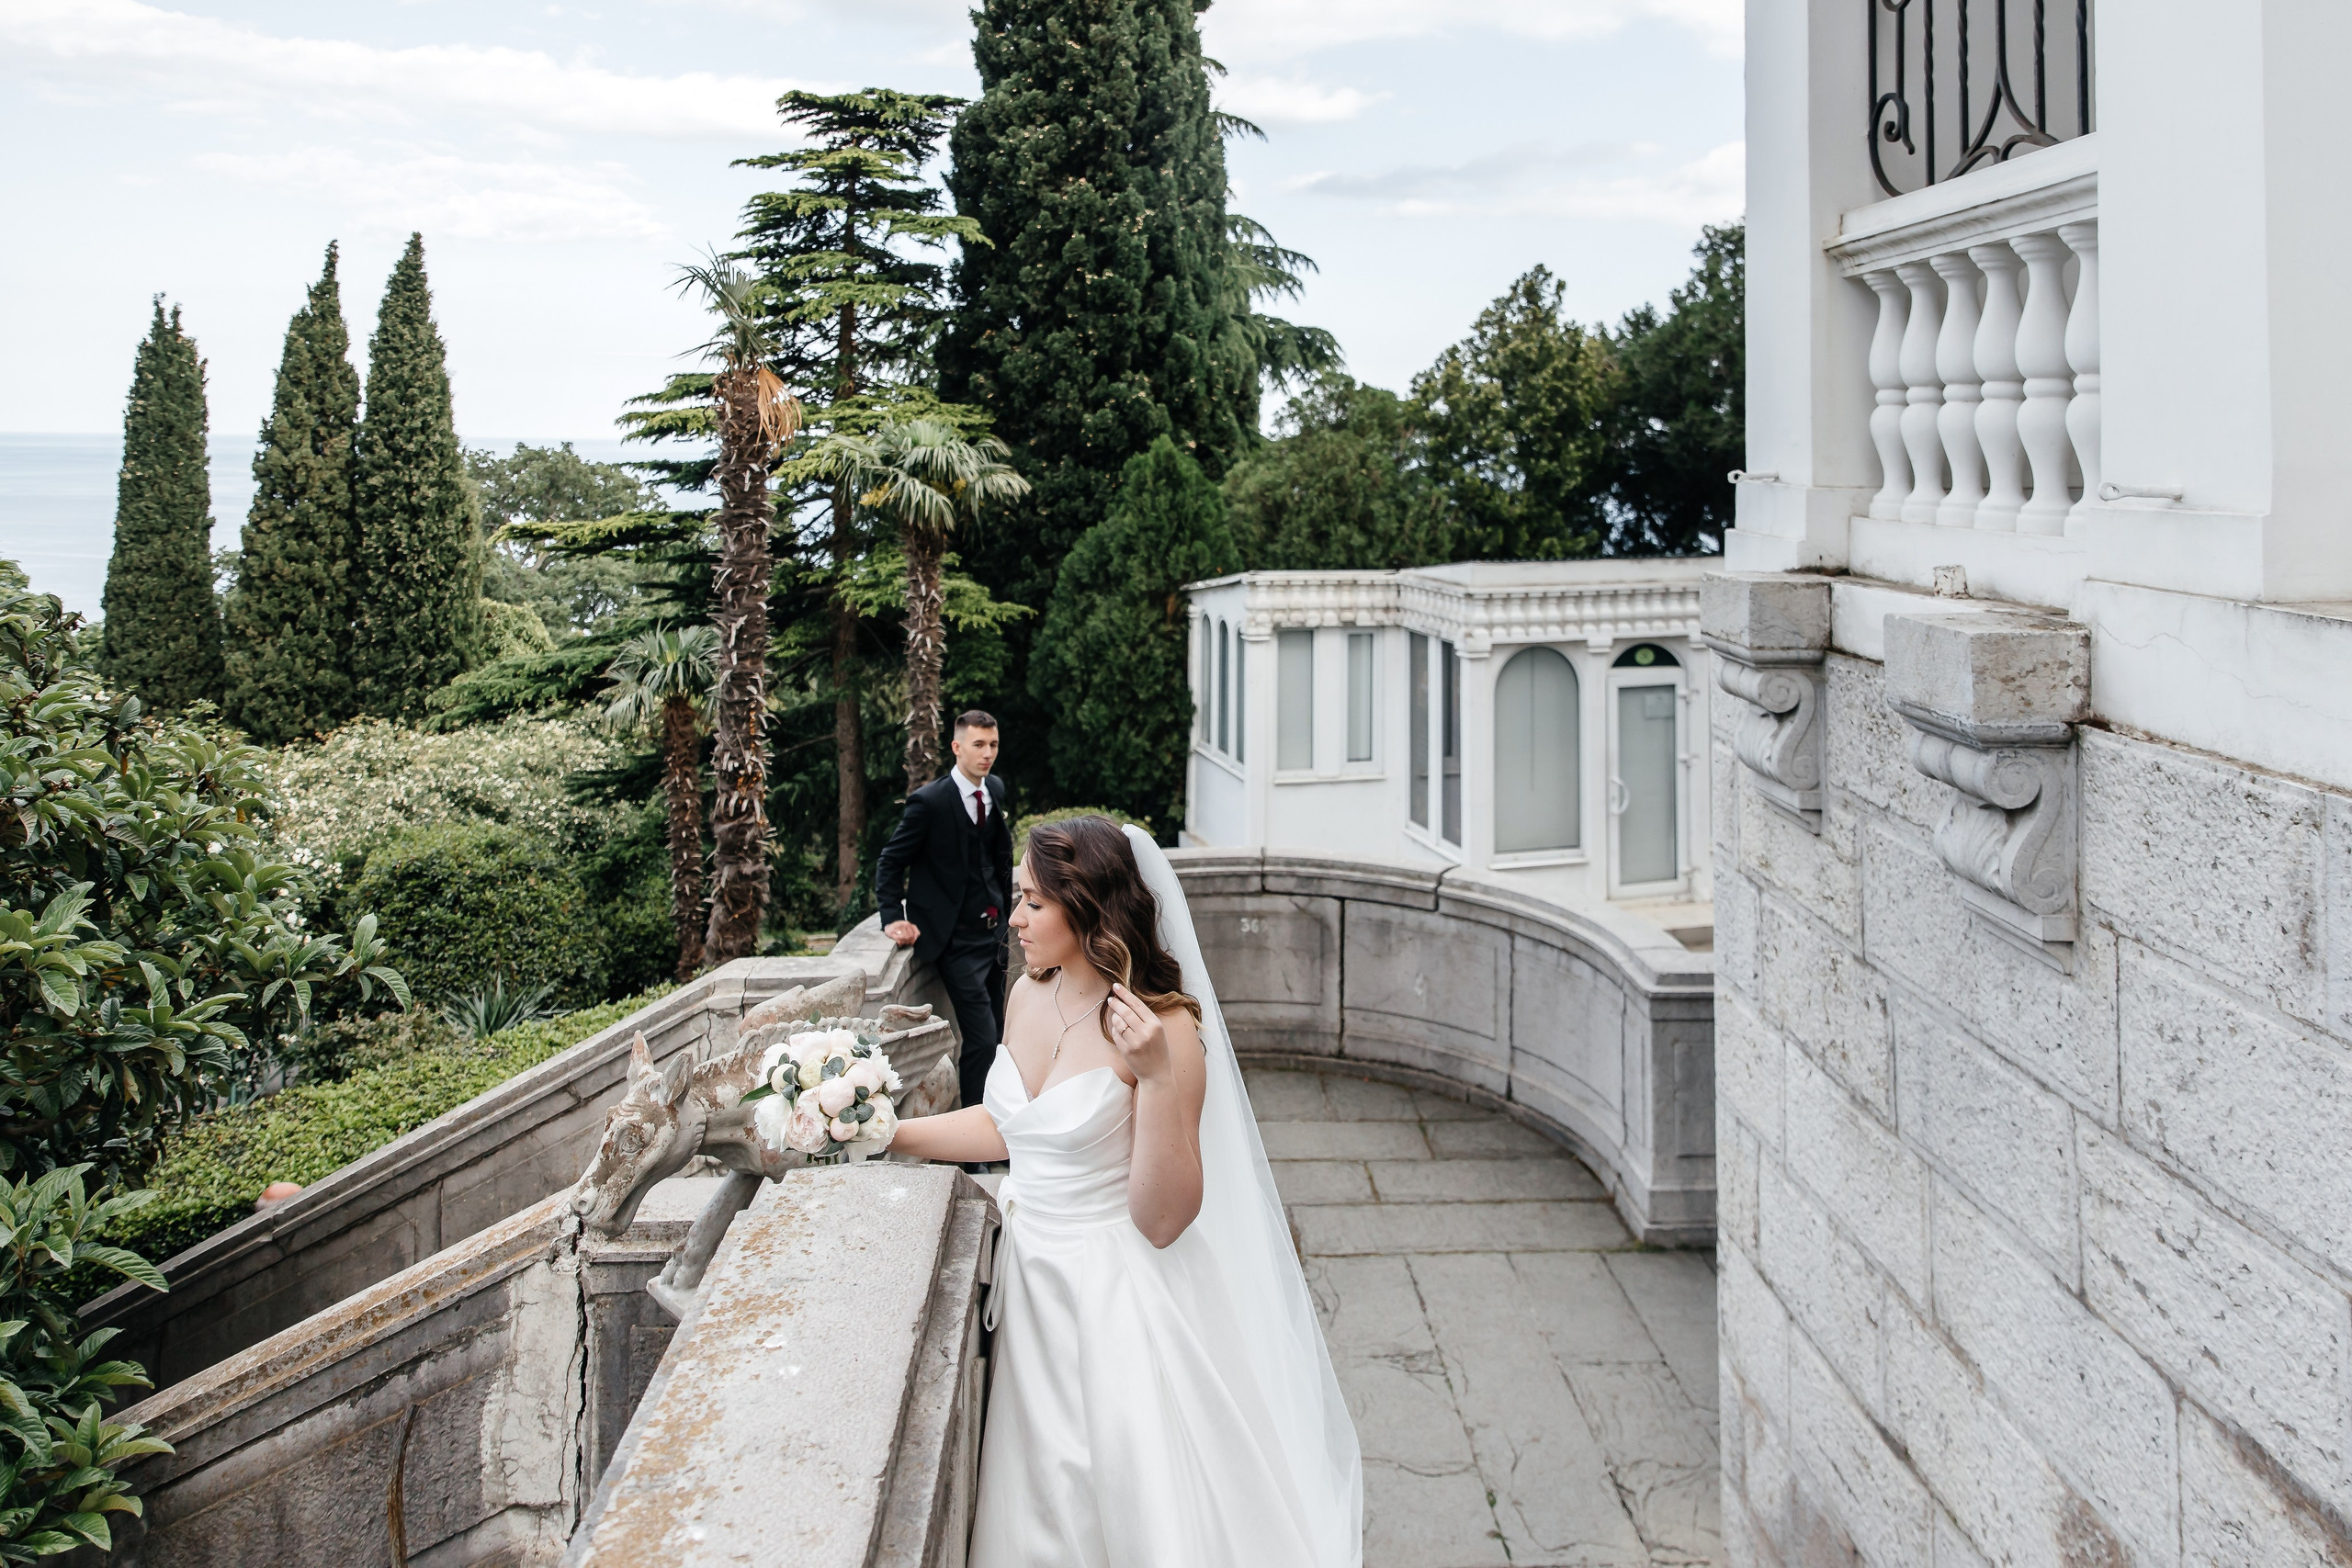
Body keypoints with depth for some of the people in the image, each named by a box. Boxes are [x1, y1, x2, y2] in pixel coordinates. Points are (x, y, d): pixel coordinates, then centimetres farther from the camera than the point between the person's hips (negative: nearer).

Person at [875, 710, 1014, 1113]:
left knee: (993, 1032, 14)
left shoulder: (995, 790, 5)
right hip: (956, 939, -7)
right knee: (981, 1037, -11)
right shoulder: (930, 800, -15)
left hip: (992, 929, 7)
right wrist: (893, 919, -18)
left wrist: (1004, 905, 15)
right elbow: (890, 863, -9)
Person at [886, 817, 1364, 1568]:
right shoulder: (1028, 996, 0)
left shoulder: (1163, 1029, -21)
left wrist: (1159, 1077, -34)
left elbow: (1162, 1220, -24)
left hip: (1120, 1300, -6)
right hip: (1031, 1281, 6)